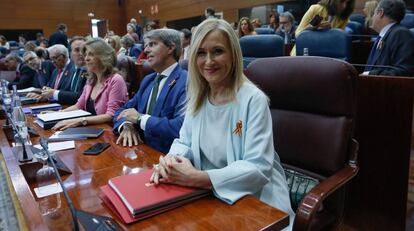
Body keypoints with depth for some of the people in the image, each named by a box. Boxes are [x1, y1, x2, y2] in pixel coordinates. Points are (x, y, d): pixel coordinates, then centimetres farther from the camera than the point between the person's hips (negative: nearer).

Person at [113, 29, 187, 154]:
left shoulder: (187, 82, -14)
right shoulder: (147, 80, 12)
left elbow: (182, 128, -25)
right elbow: (123, 110, 14)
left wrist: (140, 118, -15)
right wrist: (127, 126, -7)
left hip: (166, 157, -6)